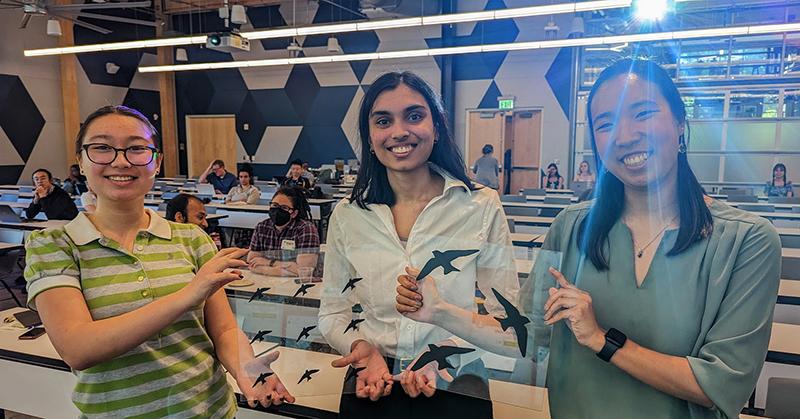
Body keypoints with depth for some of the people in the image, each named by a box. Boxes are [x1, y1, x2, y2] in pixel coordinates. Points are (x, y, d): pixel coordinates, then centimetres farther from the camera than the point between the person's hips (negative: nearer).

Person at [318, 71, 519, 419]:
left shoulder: (482, 207, -9)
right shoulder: (347, 215, -3)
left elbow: (504, 317, -7)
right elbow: (333, 311, 3)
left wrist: (444, 356, -21)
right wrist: (362, 348, -15)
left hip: (456, 391, -1)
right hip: (371, 390, 2)